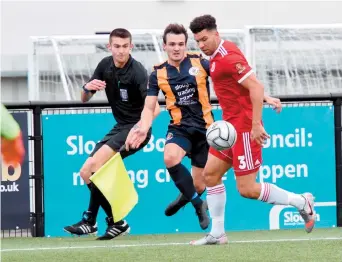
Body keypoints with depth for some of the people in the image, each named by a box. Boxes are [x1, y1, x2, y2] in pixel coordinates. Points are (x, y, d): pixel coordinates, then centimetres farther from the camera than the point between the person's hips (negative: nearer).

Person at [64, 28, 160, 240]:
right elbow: (84, 99, 8)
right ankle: (116, 222, 4)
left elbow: (154, 107, -29)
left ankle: (90, 220, -18)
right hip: (120, 127, 8)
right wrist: (88, 87, -16)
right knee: (86, 173, 1)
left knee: (96, 163, -24)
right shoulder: (105, 66, 1)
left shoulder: (137, 72, -19)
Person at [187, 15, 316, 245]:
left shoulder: (228, 57, -19)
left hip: (245, 128, -10)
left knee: (247, 189, -8)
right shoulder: (216, 56, 11)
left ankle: (302, 202, 6)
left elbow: (256, 87, -25)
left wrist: (256, 124, -27)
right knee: (211, 173, 7)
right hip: (231, 126, 10)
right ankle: (217, 234, 10)